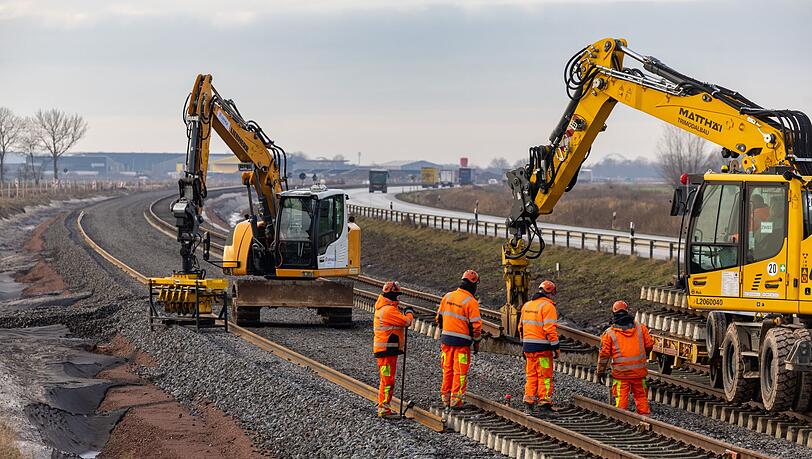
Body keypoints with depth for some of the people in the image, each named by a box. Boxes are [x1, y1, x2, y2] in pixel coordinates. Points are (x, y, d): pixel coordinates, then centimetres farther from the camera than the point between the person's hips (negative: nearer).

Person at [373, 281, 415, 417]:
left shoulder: (381, 307, 14)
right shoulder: (389, 310, -19)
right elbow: (406, 321, -19)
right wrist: (409, 313, 1)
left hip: (383, 348, 11)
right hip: (388, 349, -11)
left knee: (386, 379, 17)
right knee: (388, 379, -8)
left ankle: (383, 406, 24)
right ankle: (384, 408, -8)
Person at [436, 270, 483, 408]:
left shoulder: (447, 297, 5)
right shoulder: (471, 302, -12)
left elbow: (439, 317, 13)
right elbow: (476, 324, -12)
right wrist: (476, 342, -1)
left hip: (446, 338, 5)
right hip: (462, 340, -5)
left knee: (447, 369, 16)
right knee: (460, 371, 2)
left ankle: (446, 397, 21)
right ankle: (455, 400, 0)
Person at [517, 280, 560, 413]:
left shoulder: (526, 306, 12)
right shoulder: (548, 306, -11)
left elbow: (521, 327, 17)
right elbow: (550, 329, -17)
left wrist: (523, 345, 24)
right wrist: (556, 347, -12)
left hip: (528, 346, 6)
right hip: (542, 347, -6)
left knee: (531, 375, 13)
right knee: (545, 376, 0)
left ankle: (529, 400, 11)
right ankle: (544, 401, -1)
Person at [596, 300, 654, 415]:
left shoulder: (609, 333, -4)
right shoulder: (640, 328, 1)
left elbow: (604, 354, -2)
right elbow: (649, 345, 7)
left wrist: (600, 372, 8)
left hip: (621, 373, -2)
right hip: (639, 371, 2)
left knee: (621, 398, 4)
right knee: (641, 396, 13)